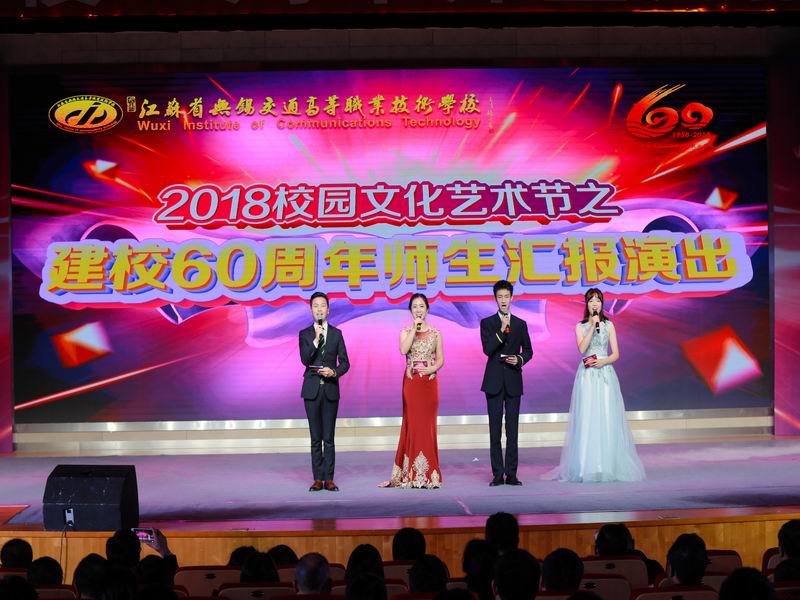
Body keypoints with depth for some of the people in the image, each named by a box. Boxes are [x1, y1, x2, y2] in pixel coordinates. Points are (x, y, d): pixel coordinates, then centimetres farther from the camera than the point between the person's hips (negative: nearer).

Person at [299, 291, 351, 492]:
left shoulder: (336, 334, 7)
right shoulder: (305, 334, 5)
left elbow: (344, 362, 6)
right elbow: (305, 359, -9)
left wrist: (334, 372, -13)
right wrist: (316, 340, -19)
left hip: (331, 389, 0)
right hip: (312, 390, 0)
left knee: (329, 437, 0)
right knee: (316, 438, 3)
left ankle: (329, 479, 3)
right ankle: (318, 479, 6)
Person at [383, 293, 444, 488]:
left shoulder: (435, 333, 8)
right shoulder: (405, 331, 5)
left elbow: (440, 359, 7)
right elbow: (403, 350, -15)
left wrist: (433, 368, -13)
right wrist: (415, 328, -14)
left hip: (430, 382, 1)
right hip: (411, 382, -1)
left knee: (428, 425, 2)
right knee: (412, 424, -1)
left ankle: (428, 474, 7)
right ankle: (412, 474, 4)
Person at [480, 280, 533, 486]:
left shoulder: (521, 324, 9)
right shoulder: (487, 323, 4)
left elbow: (528, 350, 14)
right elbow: (487, 349, -8)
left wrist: (520, 359, -6)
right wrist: (501, 331, -18)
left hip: (513, 381, 1)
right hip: (494, 381, -1)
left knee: (512, 428, 1)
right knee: (495, 429, 0)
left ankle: (511, 473, 4)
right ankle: (497, 473, 2)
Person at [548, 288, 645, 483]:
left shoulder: (609, 325, 9)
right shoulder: (581, 326, 8)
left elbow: (616, 354, 5)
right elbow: (582, 348, -10)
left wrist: (603, 361, -12)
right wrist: (592, 327, -12)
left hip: (605, 374, 0)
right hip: (587, 375, 0)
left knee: (607, 419, -4)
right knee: (587, 419, -5)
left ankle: (609, 465, 1)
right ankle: (587, 466, -2)